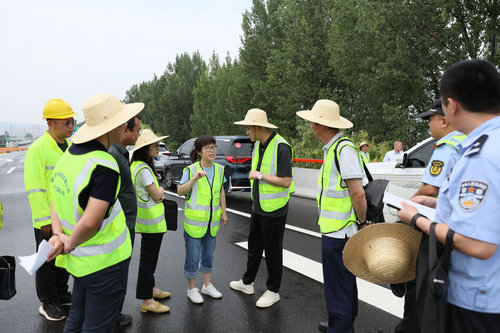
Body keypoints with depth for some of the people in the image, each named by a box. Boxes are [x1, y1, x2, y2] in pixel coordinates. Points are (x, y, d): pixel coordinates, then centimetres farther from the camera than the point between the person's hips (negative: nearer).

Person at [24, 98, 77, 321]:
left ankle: (62, 296, 37)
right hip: (48, 220, -7)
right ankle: (48, 303, 25)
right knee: (48, 262, 9)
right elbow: (34, 188, -18)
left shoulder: (70, 147, 9)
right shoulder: (37, 149, -15)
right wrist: (45, 219, -19)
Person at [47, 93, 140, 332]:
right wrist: (70, 245, -14)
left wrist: (59, 235, -4)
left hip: (80, 258, 8)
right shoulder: (104, 166, -26)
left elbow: (57, 199, 8)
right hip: (105, 260, -8)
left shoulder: (70, 154, 3)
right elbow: (91, 222, -32)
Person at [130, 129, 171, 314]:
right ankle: (147, 300, 8)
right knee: (148, 258, -2)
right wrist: (161, 190, 1)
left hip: (148, 220, 10)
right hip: (151, 221, -10)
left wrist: (158, 192, 1)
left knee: (149, 256, 21)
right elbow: (156, 195, -18)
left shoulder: (138, 165, 10)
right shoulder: (143, 169, -21)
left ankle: (150, 288, 37)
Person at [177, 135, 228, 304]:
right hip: (194, 220, -5)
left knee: (208, 253, 18)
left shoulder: (219, 169, 3)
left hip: (212, 220, 5)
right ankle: (192, 289, 23)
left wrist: (224, 212, 12)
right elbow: (180, 191, -19)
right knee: (193, 255, 5)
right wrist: (194, 179, -33)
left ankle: (207, 285, 34)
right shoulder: (191, 169, -12)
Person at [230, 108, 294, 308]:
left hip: (274, 210, -8)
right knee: (254, 246, 20)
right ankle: (247, 283, 37)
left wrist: (260, 175, -20)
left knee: (272, 251, 6)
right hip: (258, 207, 9)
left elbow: (286, 181, -25)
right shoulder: (258, 145, 7)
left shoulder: (281, 147, -20)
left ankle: (273, 291, 23)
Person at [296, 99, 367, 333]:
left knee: (338, 286, 3)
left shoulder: (344, 149, -19)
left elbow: (357, 193, -24)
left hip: (338, 233, -10)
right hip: (333, 230, 10)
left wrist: (362, 223, -12)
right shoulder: (331, 148, 12)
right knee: (345, 282, 24)